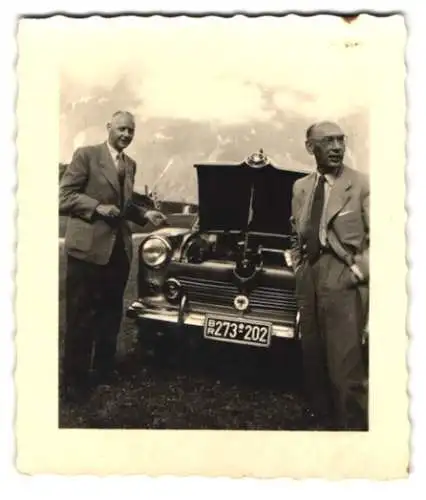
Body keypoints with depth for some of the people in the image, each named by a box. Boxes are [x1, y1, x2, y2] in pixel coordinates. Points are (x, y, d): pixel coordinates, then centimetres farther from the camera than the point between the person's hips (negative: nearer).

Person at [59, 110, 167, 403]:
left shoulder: (131, 165, 15)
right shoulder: (86, 155, -5)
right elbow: (64, 196, -10)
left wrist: (145, 214, 5)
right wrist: (97, 207, -21)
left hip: (120, 249, 7)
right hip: (88, 247, -7)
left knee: (111, 314, 15)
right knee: (82, 317, 0)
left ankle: (103, 370, 30)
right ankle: (75, 380, 11)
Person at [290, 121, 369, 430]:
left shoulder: (362, 184, -5)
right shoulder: (301, 187, 13)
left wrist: (360, 271, -13)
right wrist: (298, 266, 14)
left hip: (343, 279, -6)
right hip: (308, 279, 6)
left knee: (345, 367, -8)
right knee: (313, 359, 15)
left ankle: (354, 425, 7)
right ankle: (323, 417, 32)